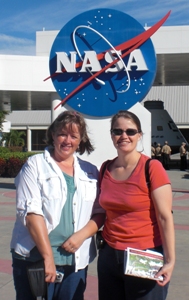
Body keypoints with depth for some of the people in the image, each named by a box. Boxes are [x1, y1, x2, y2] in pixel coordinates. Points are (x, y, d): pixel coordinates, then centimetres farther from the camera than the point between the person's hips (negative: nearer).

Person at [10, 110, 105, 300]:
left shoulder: (90, 172, 11)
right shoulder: (36, 165, -1)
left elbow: (99, 213, 9)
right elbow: (30, 212, -10)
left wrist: (81, 235, -11)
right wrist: (48, 256, -16)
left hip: (76, 262, 4)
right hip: (36, 259, -3)